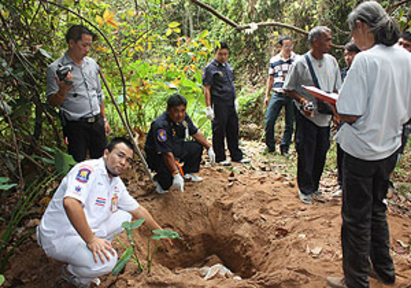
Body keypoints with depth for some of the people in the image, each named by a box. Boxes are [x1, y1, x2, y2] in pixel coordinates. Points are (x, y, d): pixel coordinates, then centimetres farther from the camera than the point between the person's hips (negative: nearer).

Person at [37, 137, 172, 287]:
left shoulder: (117, 184, 6)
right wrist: (91, 240, -33)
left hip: (86, 230, 9)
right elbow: (70, 202, -38)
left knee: (125, 216, 9)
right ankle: (71, 272, 4)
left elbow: (138, 210, 18)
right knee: (106, 261, -28)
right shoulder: (88, 170, -22)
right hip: (59, 237, -9)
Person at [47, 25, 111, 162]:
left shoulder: (92, 64, 11)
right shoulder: (56, 68, -7)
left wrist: (104, 119, 18)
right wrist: (63, 90, -28)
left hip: (97, 123, 5)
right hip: (75, 126, -5)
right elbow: (52, 102, -8)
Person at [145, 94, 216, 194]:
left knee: (197, 147, -3)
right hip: (158, 155, -8)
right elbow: (167, 154, -36)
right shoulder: (160, 126, -33)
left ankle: (187, 174, 18)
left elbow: (196, 133, 7)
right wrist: (176, 175, -39)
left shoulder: (183, 117, -9)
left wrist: (209, 148, 2)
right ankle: (159, 180, 4)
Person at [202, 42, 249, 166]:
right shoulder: (210, 68, -8)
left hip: (231, 104, 7)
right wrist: (208, 108, -16)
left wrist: (235, 100, 22)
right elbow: (206, 90, -11)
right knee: (219, 132, 0)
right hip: (219, 105, -7)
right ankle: (220, 158, 11)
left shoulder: (228, 66, 15)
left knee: (233, 130, 12)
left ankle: (236, 156, 22)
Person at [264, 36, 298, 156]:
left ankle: (284, 147, 19)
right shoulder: (274, 60, 8)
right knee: (269, 121, -3)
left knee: (290, 123, 5)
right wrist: (267, 95, 12)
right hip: (277, 95, 2)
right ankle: (270, 146, 13)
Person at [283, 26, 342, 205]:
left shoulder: (332, 61, 5)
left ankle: (314, 187, 29)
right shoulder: (300, 63, -10)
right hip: (306, 116, -5)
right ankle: (305, 189, 19)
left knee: (320, 154, 12)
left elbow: (337, 89, 13)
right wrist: (303, 101, -19)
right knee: (305, 154, 2)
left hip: (325, 117, 5)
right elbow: (289, 89, -4)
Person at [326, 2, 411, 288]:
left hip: (362, 150, -7)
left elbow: (350, 114, -22)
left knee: (357, 217, 7)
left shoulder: (365, 60, -20)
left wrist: (330, 104, -3)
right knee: (377, 208, 24)